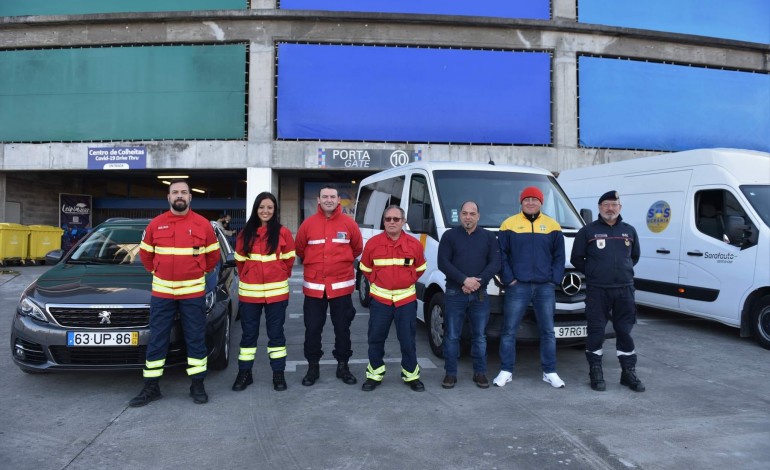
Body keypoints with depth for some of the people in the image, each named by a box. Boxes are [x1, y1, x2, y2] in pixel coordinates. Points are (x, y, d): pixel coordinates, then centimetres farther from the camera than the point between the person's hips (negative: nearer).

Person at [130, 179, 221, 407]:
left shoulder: (203, 224, -1)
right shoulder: (156, 224, 2)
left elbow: (213, 255, 9)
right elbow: (145, 253, 14)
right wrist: (158, 272, 12)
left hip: (193, 292, -1)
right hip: (162, 292, 1)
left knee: (196, 339, 5)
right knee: (157, 340, 7)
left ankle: (197, 385, 17)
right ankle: (151, 387, 18)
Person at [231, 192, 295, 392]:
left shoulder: (283, 233, -4)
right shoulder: (245, 233, 4)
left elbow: (288, 260, 3)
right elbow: (240, 260, 12)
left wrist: (278, 278, 8)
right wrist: (248, 278, 13)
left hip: (276, 292, -2)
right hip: (249, 292, 2)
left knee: (276, 333, 7)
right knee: (249, 333, 11)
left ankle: (278, 374, 18)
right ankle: (244, 373, 23)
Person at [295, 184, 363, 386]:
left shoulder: (348, 223, -2)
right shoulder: (308, 223, -2)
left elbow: (357, 248, 12)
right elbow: (300, 250, 11)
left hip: (341, 285, 0)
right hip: (314, 286, 0)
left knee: (342, 328, 9)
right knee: (312, 328, 7)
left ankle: (343, 366, 24)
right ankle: (313, 367, 22)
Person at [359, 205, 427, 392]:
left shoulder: (414, 244, -3)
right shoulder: (373, 243, -4)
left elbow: (420, 268, 12)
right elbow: (365, 268, 10)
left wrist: (408, 282, 7)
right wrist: (377, 283, 8)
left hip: (406, 299, 0)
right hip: (380, 299, 0)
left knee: (408, 340, 7)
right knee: (376, 339, 7)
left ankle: (411, 375, 22)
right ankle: (374, 375, 22)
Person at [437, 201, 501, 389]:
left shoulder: (489, 237, 8)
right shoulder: (449, 236, 3)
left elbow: (495, 263, 0)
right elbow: (443, 263, -6)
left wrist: (478, 282, -13)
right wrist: (465, 280, -16)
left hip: (480, 294, 2)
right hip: (455, 294, -1)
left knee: (480, 336, 8)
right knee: (452, 336, 3)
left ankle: (480, 372, 20)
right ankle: (451, 373, 13)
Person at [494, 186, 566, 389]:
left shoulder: (552, 225, 8)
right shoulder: (509, 224, 2)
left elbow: (559, 256, 8)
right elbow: (501, 255, 1)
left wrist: (555, 279, -1)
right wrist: (508, 278, -7)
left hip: (545, 287, 2)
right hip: (517, 286, -2)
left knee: (547, 331, 8)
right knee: (509, 330, 1)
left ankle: (550, 372, 20)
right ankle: (506, 371, 12)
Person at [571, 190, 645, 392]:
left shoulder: (629, 231, 11)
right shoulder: (588, 231, 0)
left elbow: (635, 256, 23)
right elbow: (576, 258, 4)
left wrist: (623, 271, 14)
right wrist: (592, 273, 4)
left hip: (624, 289, 3)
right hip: (597, 290, -3)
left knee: (625, 332, 8)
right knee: (596, 332, 0)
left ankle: (629, 373, 18)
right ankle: (596, 373, 10)